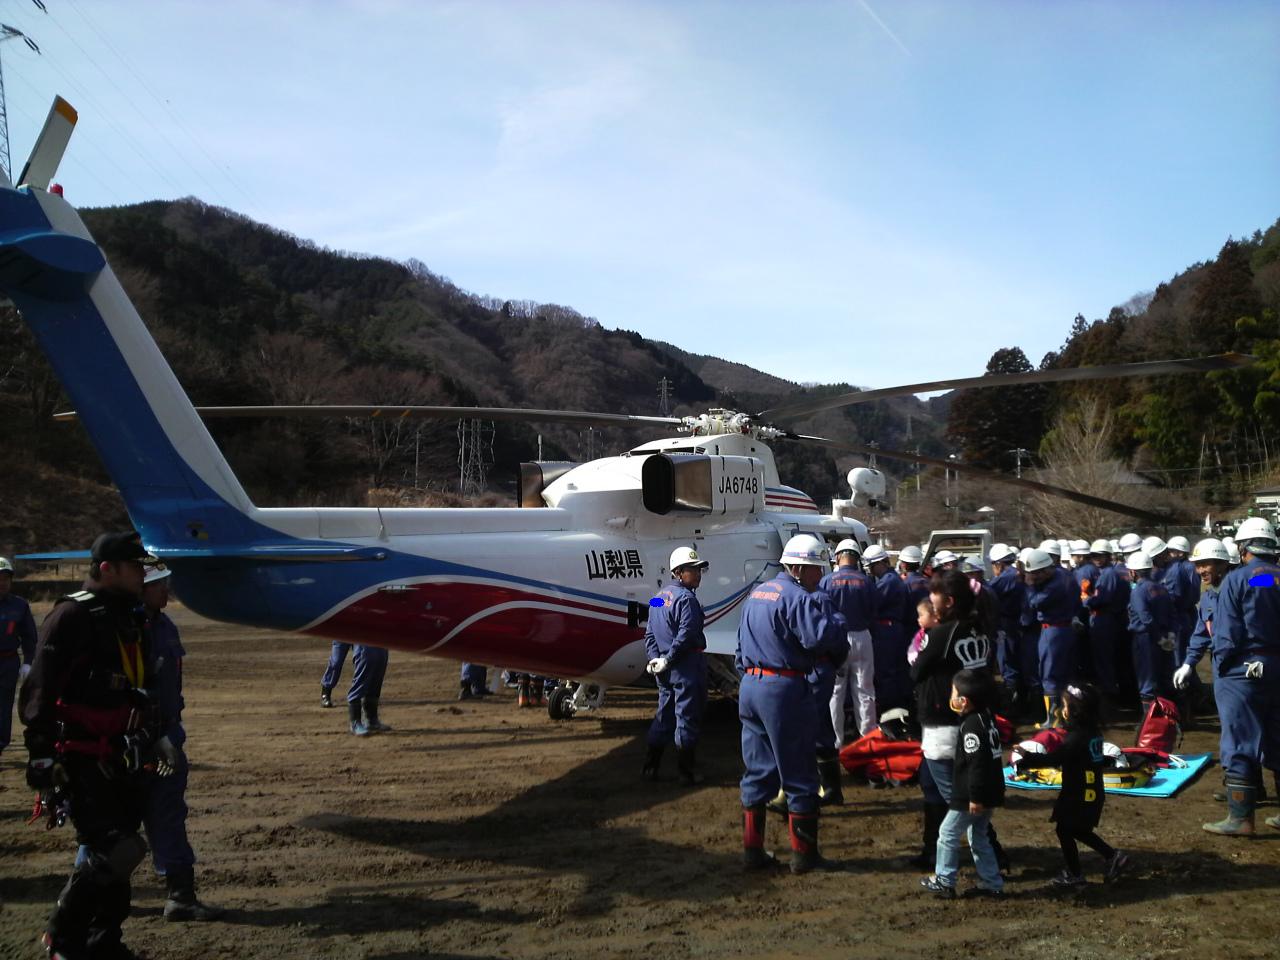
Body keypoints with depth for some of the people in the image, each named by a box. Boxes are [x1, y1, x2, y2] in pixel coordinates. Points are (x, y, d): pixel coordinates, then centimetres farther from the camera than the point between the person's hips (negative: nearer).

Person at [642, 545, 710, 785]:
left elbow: (650, 634, 13)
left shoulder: (659, 596, 13)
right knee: (688, 717, 0)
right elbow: (686, 635, -22)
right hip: (687, 666, -8)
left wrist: (655, 658, 6)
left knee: (664, 714, 16)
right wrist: (668, 661, -15)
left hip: (665, 668, 8)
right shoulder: (686, 598, -14)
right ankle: (686, 773, 6)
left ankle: (650, 767, 20)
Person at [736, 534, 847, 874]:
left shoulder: (757, 594, 16)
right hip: (784, 691, -8)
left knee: (757, 770, 15)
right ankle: (804, 854, 11)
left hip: (750, 688, 9)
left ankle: (752, 849, 19)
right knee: (799, 775, 3)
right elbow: (823, 636, -28)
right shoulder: (797, 597, -14)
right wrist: (834, 616, -10)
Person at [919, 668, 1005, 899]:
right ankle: (993, 883, 21)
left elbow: (977, 763, -25)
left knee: (948, 833, 3)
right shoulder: (986, 716, 9)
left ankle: (944, 882, 10)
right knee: (979, 837, 19)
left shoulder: (971, 726, -20)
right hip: (990, 792, 10)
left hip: (970, 795, -10)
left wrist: (975, 797, -23)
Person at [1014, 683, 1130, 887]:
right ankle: (1113, 856, 18)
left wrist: (1023, 761, -24)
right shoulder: (1093, 731, 4)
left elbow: (1052, 758, -28)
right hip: (1092, 793, 9)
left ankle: (1074, 876, 16)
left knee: (1065, 831, 7)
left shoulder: (1077, 737, -23)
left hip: (1078, 795, -9)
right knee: (1078, 830, 22)